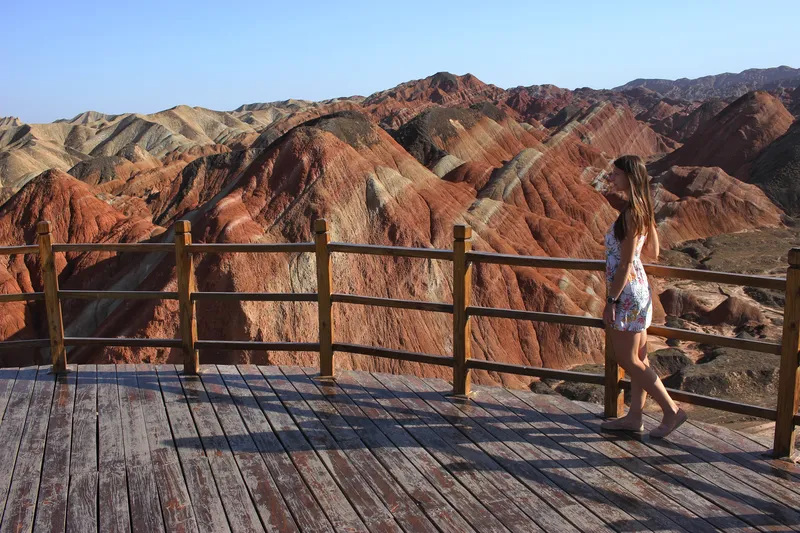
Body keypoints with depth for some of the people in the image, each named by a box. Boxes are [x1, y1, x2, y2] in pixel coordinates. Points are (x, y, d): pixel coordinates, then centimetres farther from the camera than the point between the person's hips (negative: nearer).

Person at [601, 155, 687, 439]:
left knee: (628, 360, 2)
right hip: (639, 290, 10)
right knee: (638, 359, 15)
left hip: (627, 295, -10)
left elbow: (626, 263, -21)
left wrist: (611, 301, -18)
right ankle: (634, 416, 25)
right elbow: (653, 252, 15)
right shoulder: (642, 209, 7)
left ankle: (672, 410, 10)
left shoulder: (631, 213, -20)